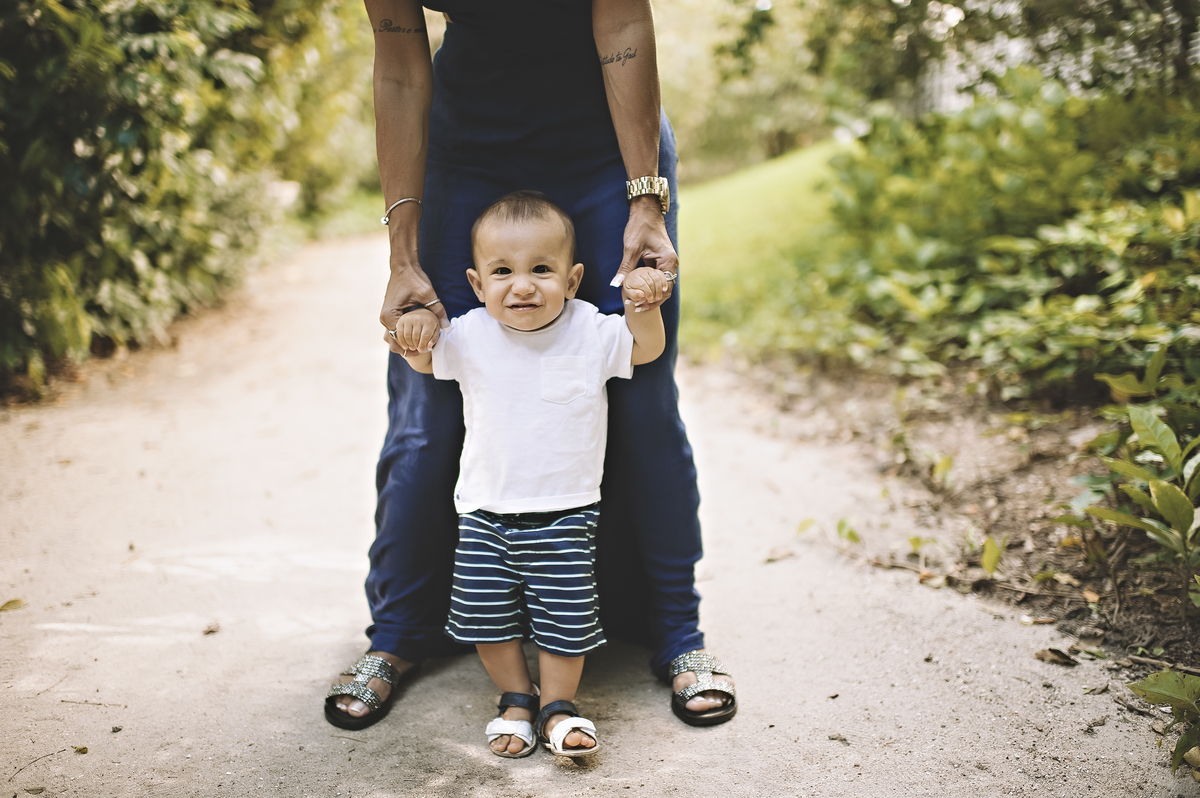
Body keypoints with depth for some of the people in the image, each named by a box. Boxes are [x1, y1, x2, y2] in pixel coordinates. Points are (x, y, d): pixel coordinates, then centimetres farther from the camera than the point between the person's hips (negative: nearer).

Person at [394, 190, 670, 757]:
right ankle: (516, 699, 30)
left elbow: (646, 350, -2)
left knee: (566, 616, 1)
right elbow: (424, 362, 8)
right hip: (485, 513, 2)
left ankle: (558, 706, 22)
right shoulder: (469, 337, -4)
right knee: (485, 614, 8)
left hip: (566, 512, -1)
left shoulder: (590, 332, -7)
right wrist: (416, 328, -15)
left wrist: (642, 303, -22)